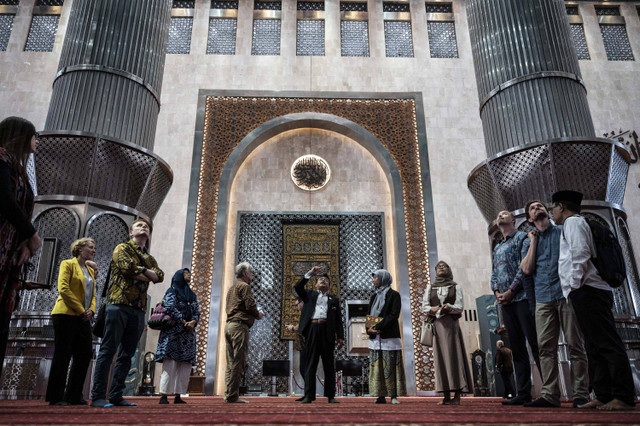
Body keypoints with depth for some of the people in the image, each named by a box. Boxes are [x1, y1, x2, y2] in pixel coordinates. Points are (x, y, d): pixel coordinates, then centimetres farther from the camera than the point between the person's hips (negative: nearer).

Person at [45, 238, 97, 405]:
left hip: (83, 318, 7)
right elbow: (63, 289, -12)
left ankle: (73, 396, 13)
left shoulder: (91, 270, 20)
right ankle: (56, 397, 5)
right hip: (66, 315, -7)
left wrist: (91, 310, -2)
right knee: (62, 356, -3)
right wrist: (81, 310, -14)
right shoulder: (68, 264, -1)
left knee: (84, 356, 4)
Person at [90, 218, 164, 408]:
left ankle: (116, 396, 11)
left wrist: (144, 270, -10)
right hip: (119, 305, -6)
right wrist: (147, 277, 1)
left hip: (138, 310, 6)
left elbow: (160, 276, 5)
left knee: (126, 355, 6)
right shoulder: (122, 248, 8)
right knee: (108, 350, -7)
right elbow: (127, 267, -12)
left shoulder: (149, 258, 23)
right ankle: (98, 396, -5)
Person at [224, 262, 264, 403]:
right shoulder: (244, 286, -4)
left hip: (228, 324, 9)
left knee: (230, 362, 9)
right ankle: (233, 395, -7)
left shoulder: (232, 288, 24)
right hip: (239, 326, -9)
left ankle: (228, 395, 11)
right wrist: (258, 315, 5)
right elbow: (250, 305, -15)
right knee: (238, 362, -8)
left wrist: (255, 314, 19)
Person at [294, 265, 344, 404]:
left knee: (329, 364, 3)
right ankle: (308, 395, 1)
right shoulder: (309, 295, 18)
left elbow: (338, 320, 14)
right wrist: (310, 273, -3)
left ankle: (331, 396, 8)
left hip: (327, 332, 1)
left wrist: (340, 337, 3)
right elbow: (297, 287, 1)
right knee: (311, 363, 0)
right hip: (312, 330, -1)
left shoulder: (334, 300, 19)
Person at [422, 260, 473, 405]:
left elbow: (460, 306, 0)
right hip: (437, 324, 2)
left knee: (454, 355, -9)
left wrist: (449, 307, -20)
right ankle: (446, 396, -2)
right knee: (440, 357, -3)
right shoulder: (430, 287, 18)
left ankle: (457, 396, -10)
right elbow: (424, 306, 9)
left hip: (451, 324, -2)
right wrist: (432, 309, -12)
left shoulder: (455, 287, 11)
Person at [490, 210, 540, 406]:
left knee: (535, 343, -9)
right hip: (505, 301, 7)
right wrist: (496, 292, 1)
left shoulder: (521, 237, 3)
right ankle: (523, 393, 8)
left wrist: (511, 291, -13)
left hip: (522, 296, -7)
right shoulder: (497, 247, 24)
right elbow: (494, 273, 20)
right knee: (517, 347, 6)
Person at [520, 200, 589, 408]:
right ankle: (549, 394, 2)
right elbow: (527, 269, 3)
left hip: (566, 295, -3)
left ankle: (581, 394, 3)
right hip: (543, 299, 3)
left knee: (575, 345, -2)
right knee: (546, 347, -1)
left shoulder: (564, 232, 11)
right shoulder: (529, 241, 17)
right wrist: (533, 241, 4)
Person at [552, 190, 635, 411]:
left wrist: (575, 283, -15)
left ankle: (624, 397, -8)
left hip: (586, 291, -11)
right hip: (590, 292, 11)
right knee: (596, 347, 8)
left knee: (606, 343, -10)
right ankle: (603, 396, 11)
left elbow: (580, 252, -17)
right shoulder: (577, 223, 27)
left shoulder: (572, 222, -2)